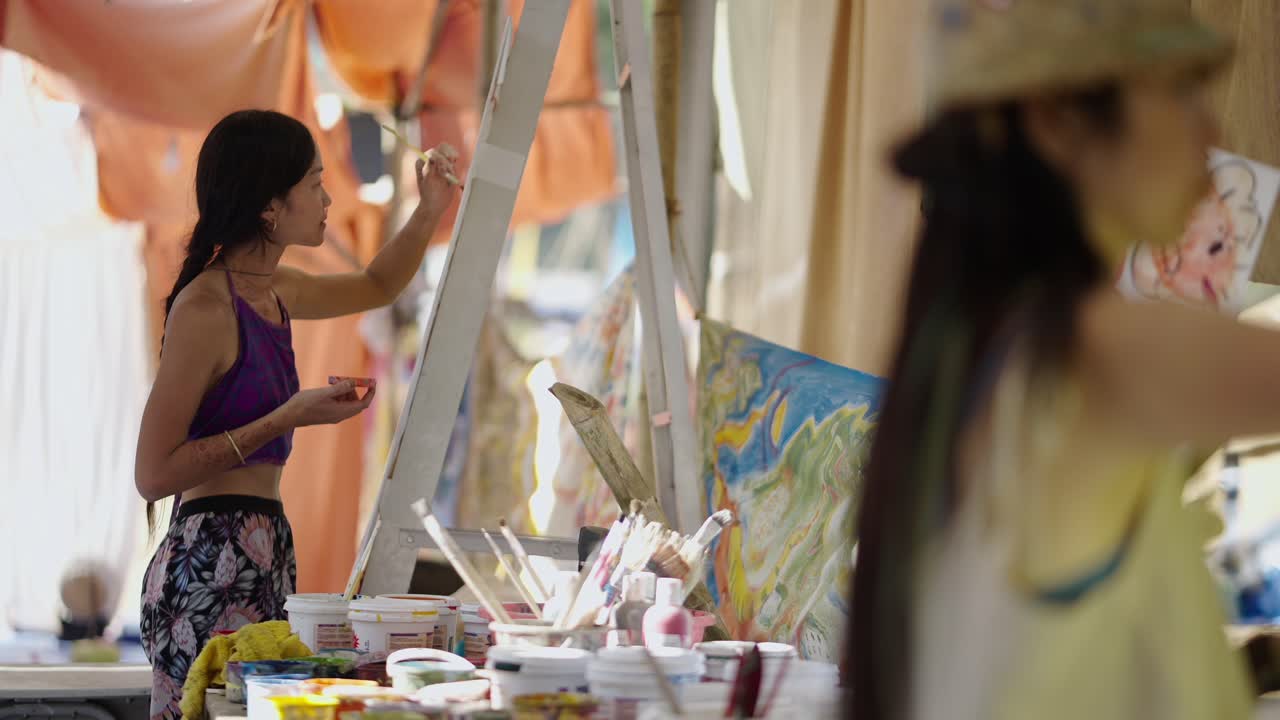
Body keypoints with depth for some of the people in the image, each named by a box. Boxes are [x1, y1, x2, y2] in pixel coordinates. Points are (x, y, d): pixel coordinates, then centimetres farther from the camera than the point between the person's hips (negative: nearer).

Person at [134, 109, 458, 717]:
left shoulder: (271, 292, 12)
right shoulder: (205, 308, -14)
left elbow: (376, 287, 34)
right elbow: (153, 474, -16)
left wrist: (429, 213, 18)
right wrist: (288, 418, -17)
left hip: (264, 553, 9)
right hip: (211, 564, -9)